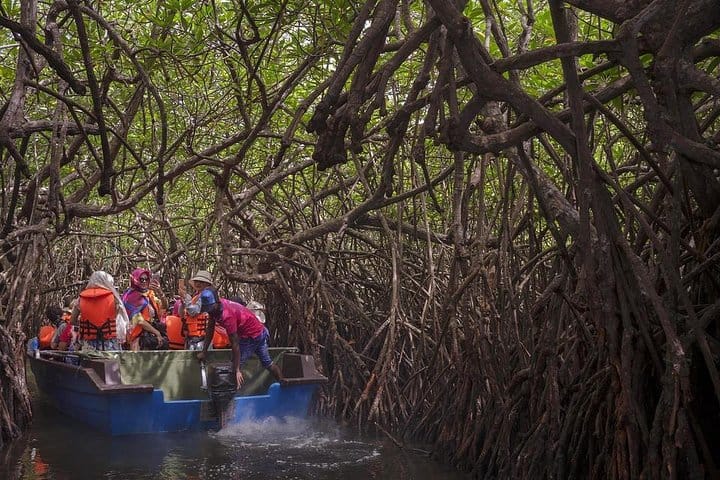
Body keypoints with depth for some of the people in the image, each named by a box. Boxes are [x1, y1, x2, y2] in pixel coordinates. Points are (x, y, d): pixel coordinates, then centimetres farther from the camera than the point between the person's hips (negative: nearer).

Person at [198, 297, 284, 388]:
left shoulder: (227, 316, -35)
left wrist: (237, 370, -28)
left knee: (236, 366, -6)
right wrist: (204, 352, 6)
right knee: (267, 362, 21)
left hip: (251, 336, -10)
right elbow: (210, 328, 2)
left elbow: (235, 344, -31)